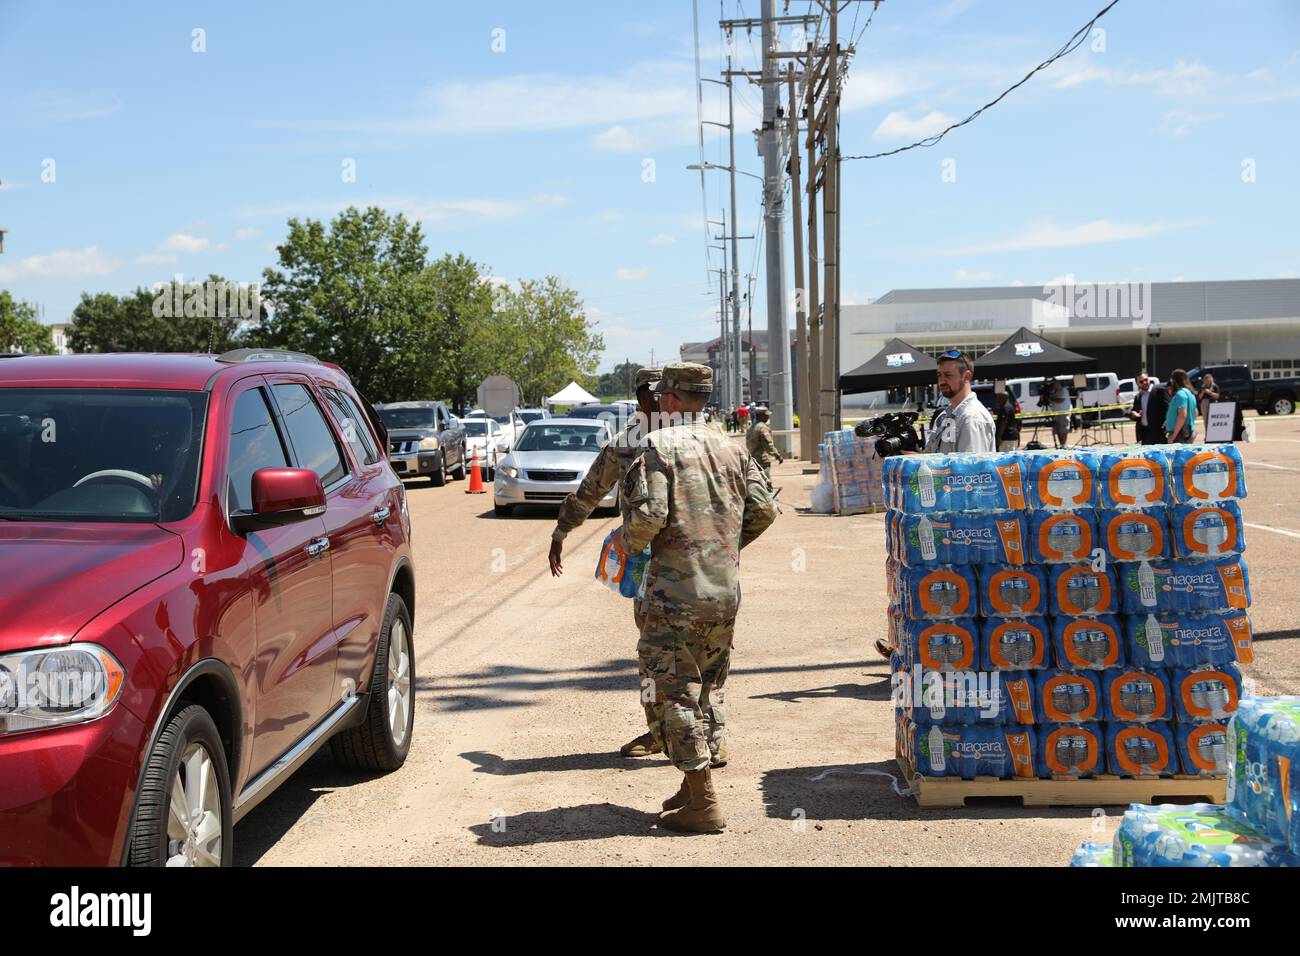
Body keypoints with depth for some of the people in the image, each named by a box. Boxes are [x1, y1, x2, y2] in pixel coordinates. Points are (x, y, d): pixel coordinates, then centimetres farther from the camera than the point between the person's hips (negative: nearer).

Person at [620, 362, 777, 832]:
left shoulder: (659, 445, -10)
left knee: (678, 691, 1)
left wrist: (629, 543, 2)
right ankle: (696, 787, 27)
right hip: (725, 590, 7)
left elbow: (648, 515, -19)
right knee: (709, 686, 18)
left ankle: (702, 805, 2)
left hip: (675, 591, -7)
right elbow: (763, 508, 7)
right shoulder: (731, 448, 8)